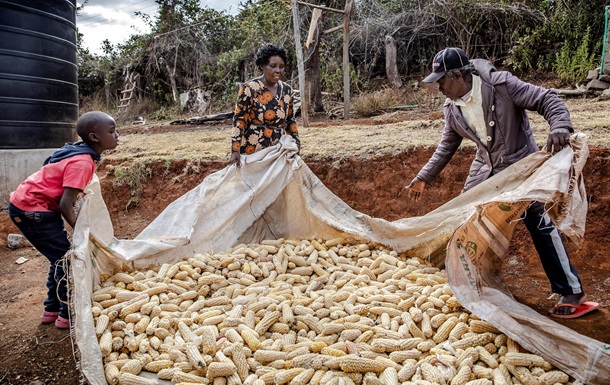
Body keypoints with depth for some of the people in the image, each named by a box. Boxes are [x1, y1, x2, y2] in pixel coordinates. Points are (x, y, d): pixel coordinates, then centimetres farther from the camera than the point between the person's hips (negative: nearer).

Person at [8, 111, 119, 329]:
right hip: (30, 210, -10)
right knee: (66, 259, -3)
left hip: (29, 205, 10)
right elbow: (65, 205, -26)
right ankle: (67, 315, 9)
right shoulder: (82, 162, -23)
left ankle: (52, 310, 29)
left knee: (62, 258, 17)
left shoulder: (80, 154, 5)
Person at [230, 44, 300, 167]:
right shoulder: (249, 89, -11)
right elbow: (239, 121, -12)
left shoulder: (286, 90, 6)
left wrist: (295, 140, 4)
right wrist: (235, 151, -18)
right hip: (251, 151, -5)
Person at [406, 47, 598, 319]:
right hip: (485, 171, 6)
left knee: (542, 227, -5)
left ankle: (572, 293, 9)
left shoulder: (501, 84, -20)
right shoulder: (452, 108, -2)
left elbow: (547, 99, -18)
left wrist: (560, 127, -38)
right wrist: (424, 177, 9)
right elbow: (447, 146, 9)